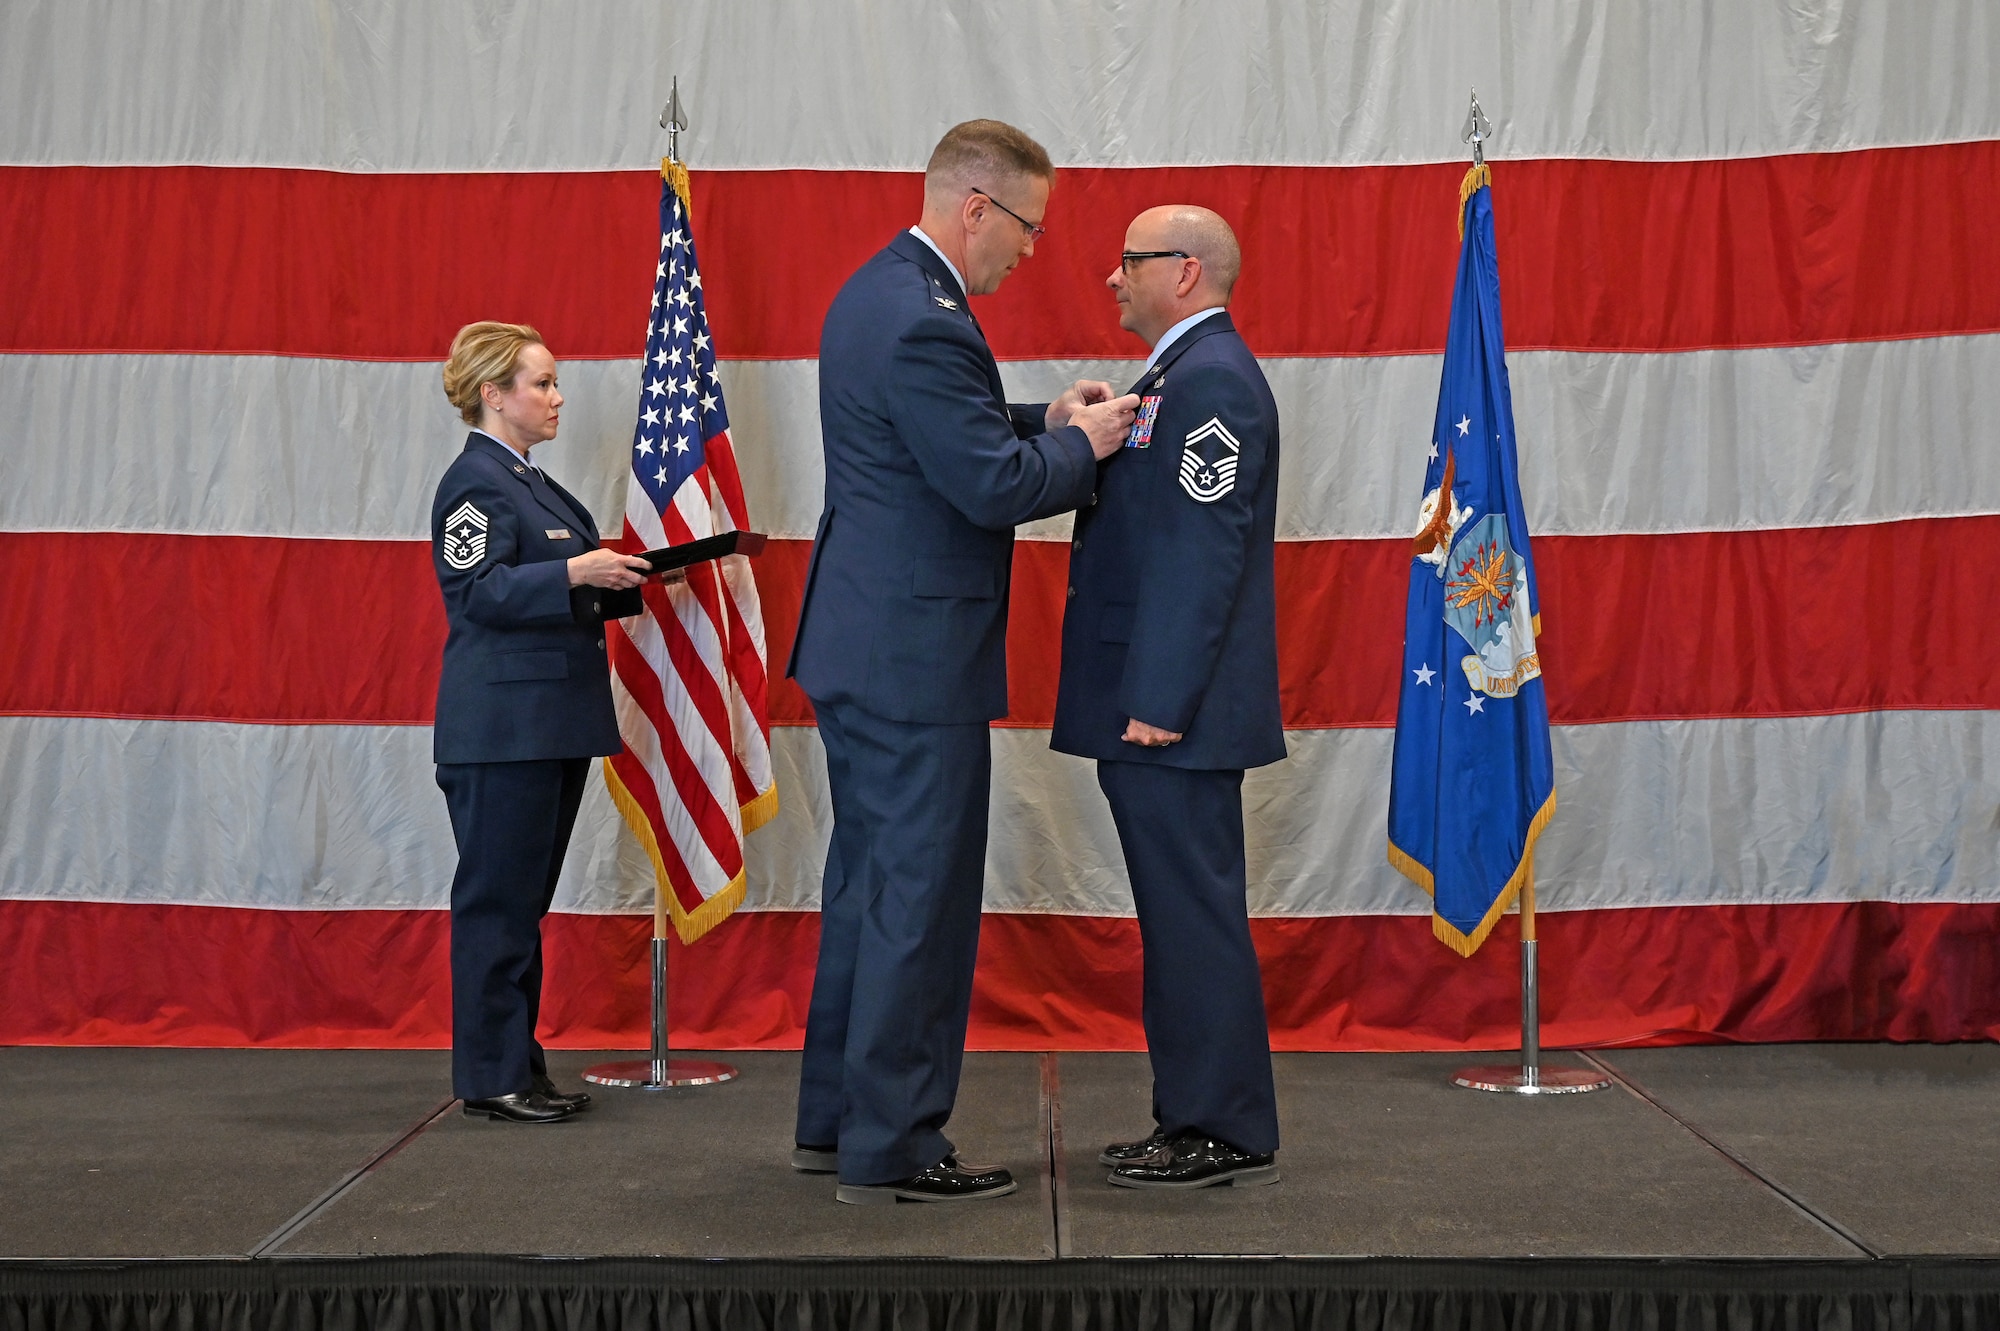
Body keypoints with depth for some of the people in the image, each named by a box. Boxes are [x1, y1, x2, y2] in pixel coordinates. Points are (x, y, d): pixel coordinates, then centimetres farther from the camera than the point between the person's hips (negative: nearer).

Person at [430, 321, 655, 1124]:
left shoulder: (530, 482, 19)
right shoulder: (475, 482, -10)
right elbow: (479, 591, -19)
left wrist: (623, 581, 13)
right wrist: (573, 572, -26)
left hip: (552, 724, 10)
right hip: (502, 728, -10)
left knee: (524, 899, 13)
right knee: (497, 899, -5)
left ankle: (519, 1064, 20)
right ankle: (488, 1076, 1)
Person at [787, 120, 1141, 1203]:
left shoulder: (877, 291, 12)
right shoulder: (925, 323, -21)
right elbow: (994, 488, -22)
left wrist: (1044, 421, 10)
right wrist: (1082, 445, -6)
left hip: (865, 645, 11)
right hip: (917, 658, -11)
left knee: (867, 882, 17)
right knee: (920, 895, -2)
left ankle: (836, 1118, 27)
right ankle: (890, 1151, 6)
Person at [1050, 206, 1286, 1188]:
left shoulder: (1211, 378, -14)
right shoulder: (1185, 373, 19)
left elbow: (1201, 550, -21)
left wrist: (1157, 702, -22)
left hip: (1173, 710, -11)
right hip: (1150, 704, 11)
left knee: (1195, 912, -4)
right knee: (1180, 913, 14)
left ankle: (1228, 1135, 4)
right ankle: (1197, 1117, 23)